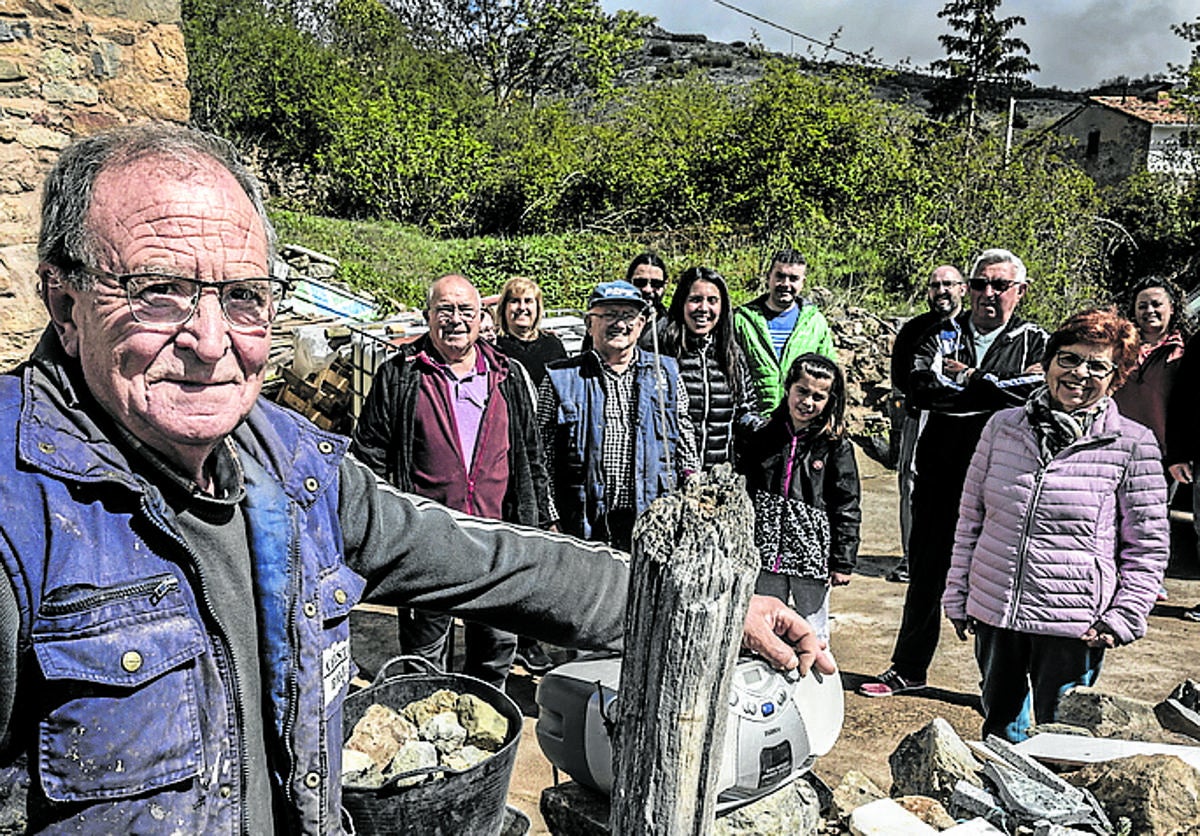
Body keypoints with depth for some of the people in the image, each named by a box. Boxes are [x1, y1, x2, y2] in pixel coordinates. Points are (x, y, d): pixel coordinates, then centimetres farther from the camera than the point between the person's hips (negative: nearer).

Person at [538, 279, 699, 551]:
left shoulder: (666, 374, 11)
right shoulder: (561, 379, 4)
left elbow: (687, 451, 13)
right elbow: (542, 459, 2)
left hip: (654, 523, 2)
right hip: (584, 526, -1)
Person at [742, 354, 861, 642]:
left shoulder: (836, 446, -5)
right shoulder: (763, 437, 4)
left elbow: (847, 508, -4)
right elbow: (745, 494, 9)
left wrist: (843, 563, -6)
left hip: (812, 554, -3)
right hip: (766, 553, 3)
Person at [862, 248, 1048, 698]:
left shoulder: (1035, 342, 3)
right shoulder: (943, 333, 7)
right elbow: (921, 386, -11)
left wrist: (968, 379, -14)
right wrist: (992, 391, -15)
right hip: (940, 474, 3)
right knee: (925, 572, 13)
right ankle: (908, 669, 29)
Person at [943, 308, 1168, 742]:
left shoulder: (1133, 445, -5)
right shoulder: (1004, 425, 2)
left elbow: (1149, 545, 0)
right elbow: (970, 518, 8)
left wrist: (1124, 618, -7)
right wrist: (958, 595, 8)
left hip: (1073, 627, -3)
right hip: (993, 613, 3)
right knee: (998, 732, 18)